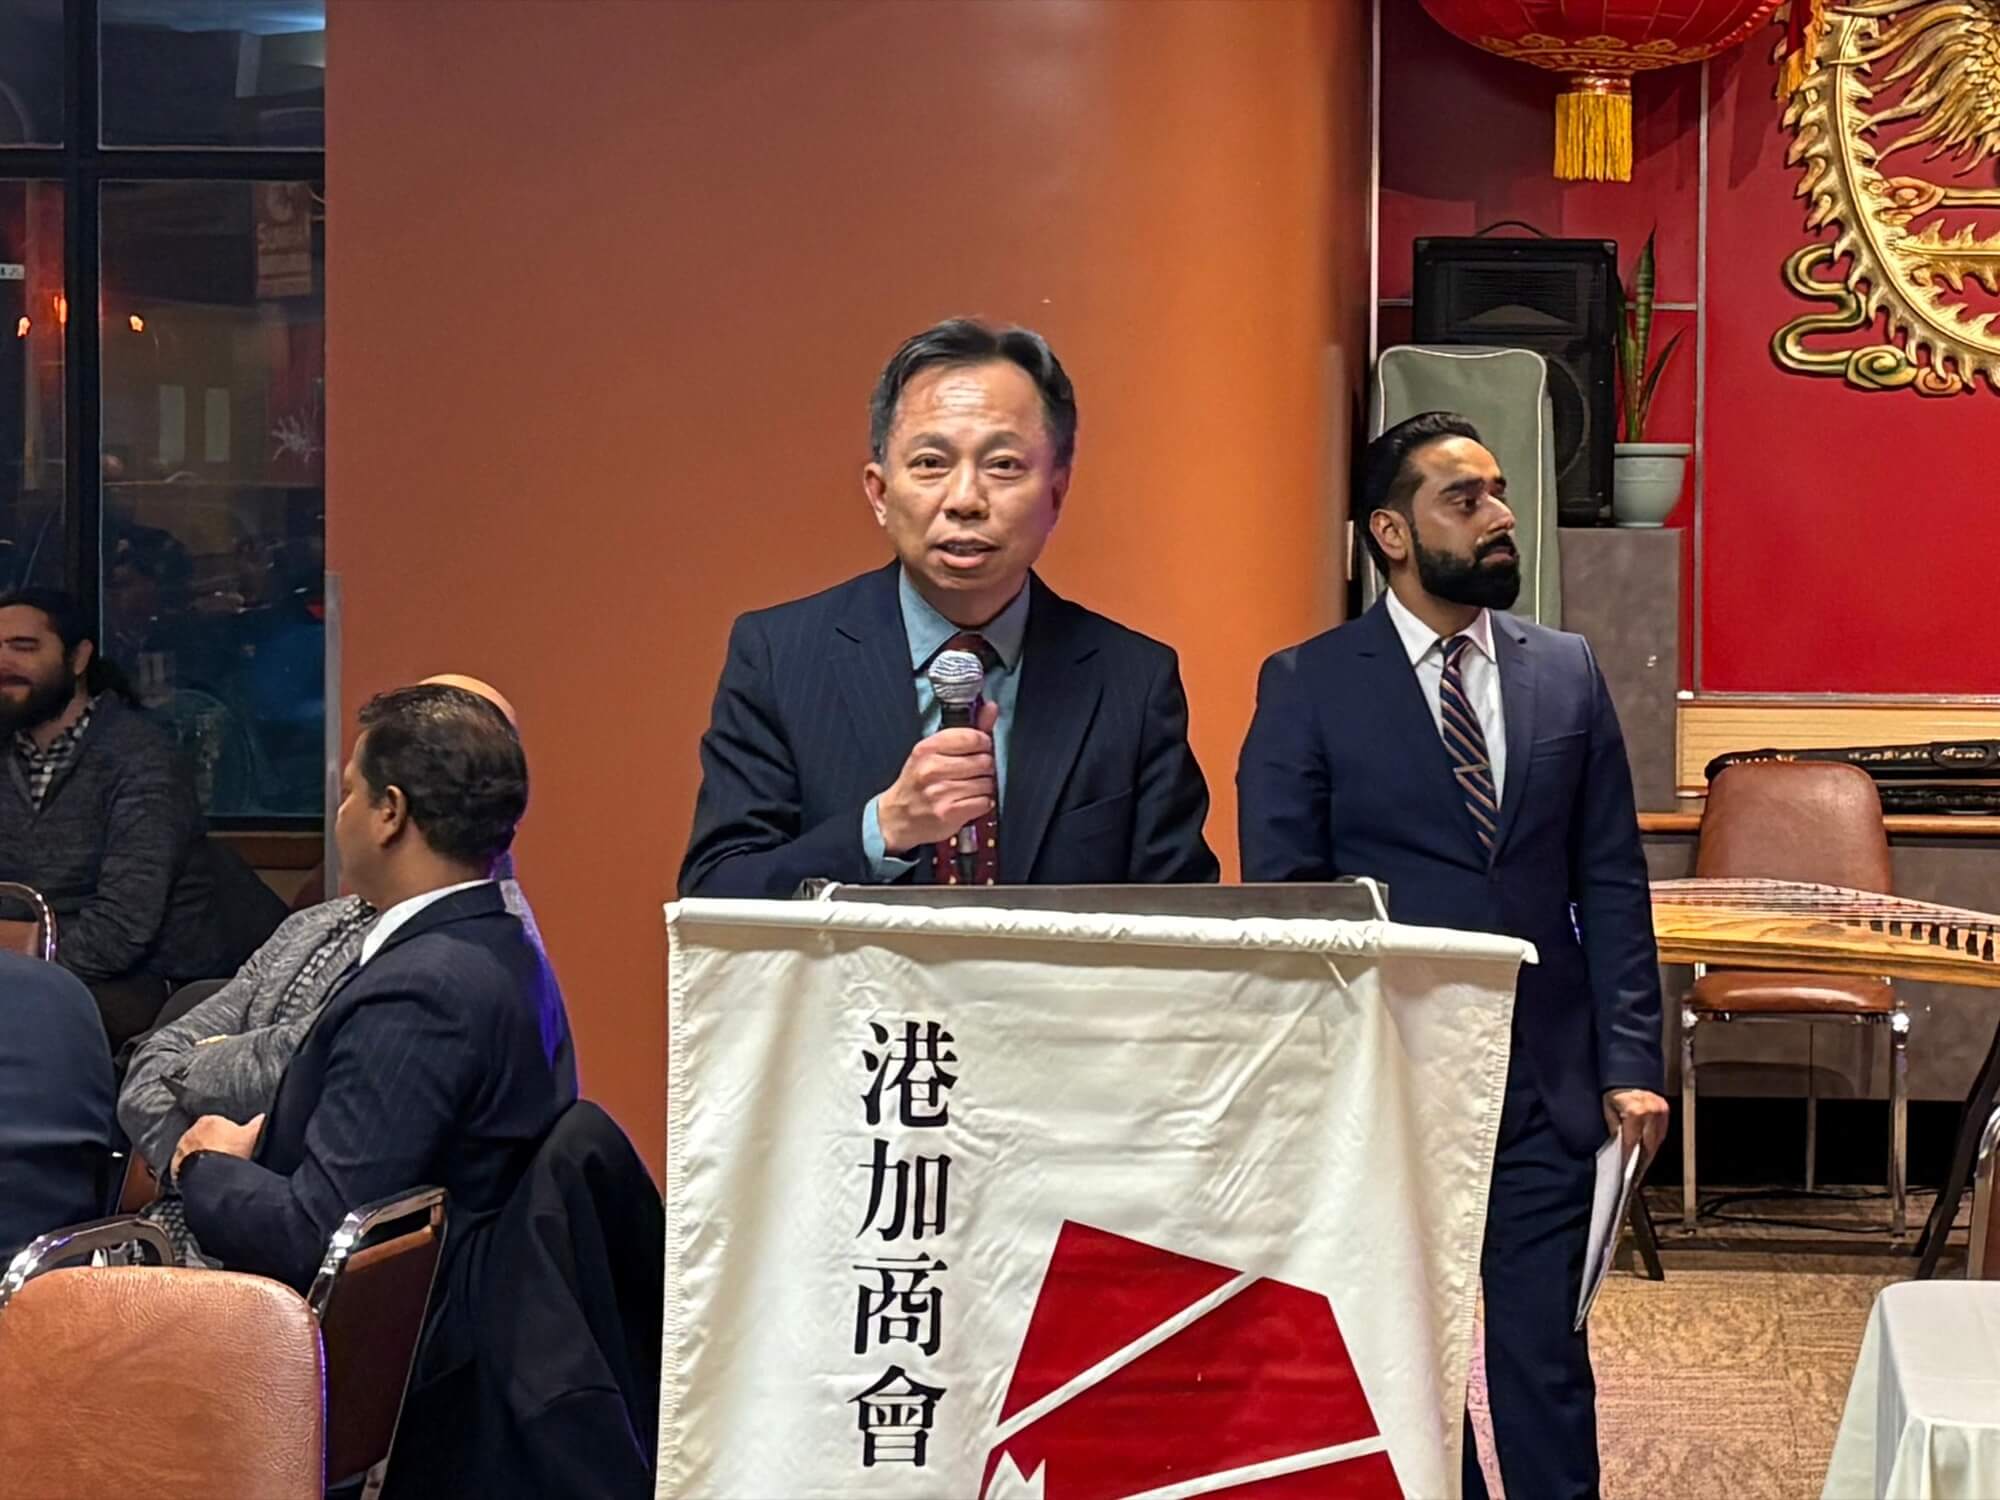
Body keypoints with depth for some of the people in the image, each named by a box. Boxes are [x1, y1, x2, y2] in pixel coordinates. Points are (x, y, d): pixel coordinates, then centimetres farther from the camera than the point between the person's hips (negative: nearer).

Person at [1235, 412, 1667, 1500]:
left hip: (1546, 1085, 2)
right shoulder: (1307, 687, -2)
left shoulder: (1568, 673, 7)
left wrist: (1629, 1064, -1)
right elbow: (1280, 902, -2)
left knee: (1546, 1358, 3)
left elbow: (1611, 883, 7)